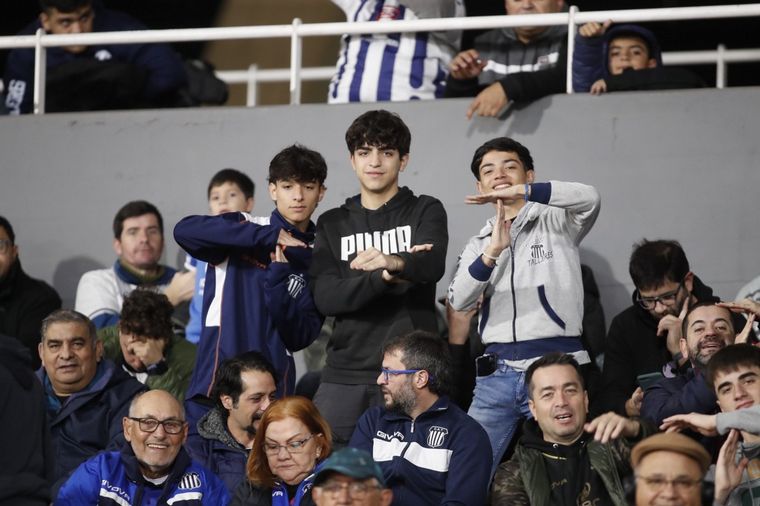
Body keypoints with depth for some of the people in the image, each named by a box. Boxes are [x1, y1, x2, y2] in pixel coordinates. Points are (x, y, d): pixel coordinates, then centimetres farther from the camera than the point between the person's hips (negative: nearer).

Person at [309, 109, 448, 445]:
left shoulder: (425, 212, 8)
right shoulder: (332, 223, 15)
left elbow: (433, 263, -14)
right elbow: (325, 298, 0)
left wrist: (394, 262, -36)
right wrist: (385, 278, -15)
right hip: (346, 372, 2)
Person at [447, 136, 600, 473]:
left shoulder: (555, 222, 6)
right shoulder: (478, 245, 17)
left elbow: (588, 198, -17)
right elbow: (459, 301, 0)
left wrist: (519, 192, -23)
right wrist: (492, 252, -15)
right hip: (497, 375, 4)